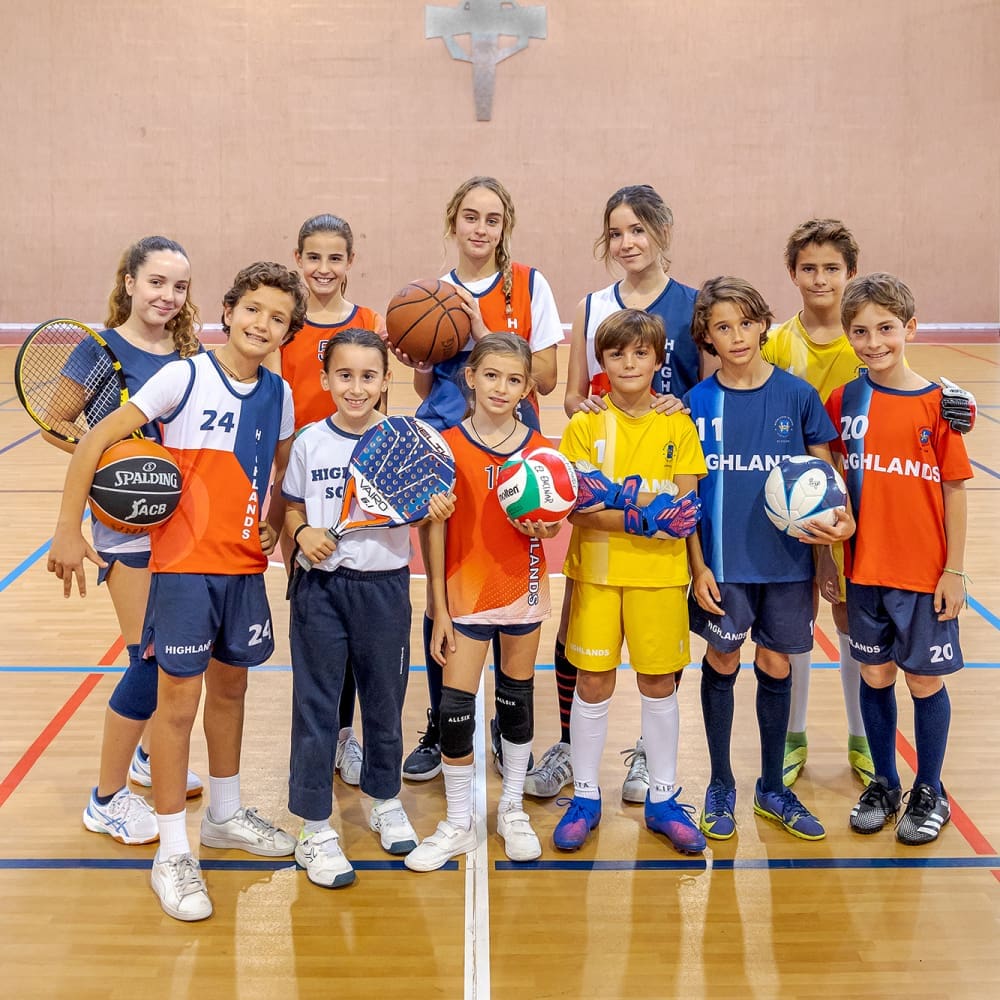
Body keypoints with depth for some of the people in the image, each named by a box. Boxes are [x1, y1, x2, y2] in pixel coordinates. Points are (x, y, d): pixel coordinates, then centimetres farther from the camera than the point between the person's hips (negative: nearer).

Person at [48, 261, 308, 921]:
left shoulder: (279, 394, 4)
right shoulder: (184, 377, -12)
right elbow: (98, 440, -12)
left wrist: (274, 526, 6)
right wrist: (68, 530, -14)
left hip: (245, 566, 5)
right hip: (184, 563, -5)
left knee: (231, 687, 18)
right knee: (179, 700, 0)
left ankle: (225, 814, 38)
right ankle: (173, 852, 13)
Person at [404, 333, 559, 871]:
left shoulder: (539, 448, 0)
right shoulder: (447, 445, -6)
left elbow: (550, 523, 9)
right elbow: (434, 529, -5)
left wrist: (540, 527, -16)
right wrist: (439, 610, -7)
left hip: (522, 589, 2)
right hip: (466, 594, -2)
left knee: (517, 699, 13)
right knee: (456, 708, -4)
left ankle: (512, 809, 31)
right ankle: (458, 824, 14)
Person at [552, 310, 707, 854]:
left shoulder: (678, 426, 2)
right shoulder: (585, 426, -1)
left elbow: (686, 508, -5)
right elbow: (578, 511, -9)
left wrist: (618, 494, -18)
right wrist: (647, 517, -22)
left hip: (660, 575, 1)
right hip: (597, 571, -1)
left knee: (659, 684, 8)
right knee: (593, 683, 4)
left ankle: (663, 800, 22)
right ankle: (585, 798, 19)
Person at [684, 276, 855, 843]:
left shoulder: (798, 394, -3)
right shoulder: (698, 402, -3)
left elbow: (825, 471, 5)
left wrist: (842, 517, -14)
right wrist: (698, 567, -4)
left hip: (787, 561, 1)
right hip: (724, 562, 0)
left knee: (776, 668, 11)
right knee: (722, 665, 9)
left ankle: (773, 789, 28)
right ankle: (721, 786, 27)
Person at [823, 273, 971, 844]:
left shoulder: (937, 403, -9)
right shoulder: (844, 401, 0)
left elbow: (954, 489, -6)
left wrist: (955, 569, -6)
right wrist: (827, 553, 6)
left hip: (924, 573, -3)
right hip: (864, 569, 3)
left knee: (925, 680, 8)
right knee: (875, 675, 13)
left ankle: (930, 792, 27)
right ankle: (884, 785, 31)